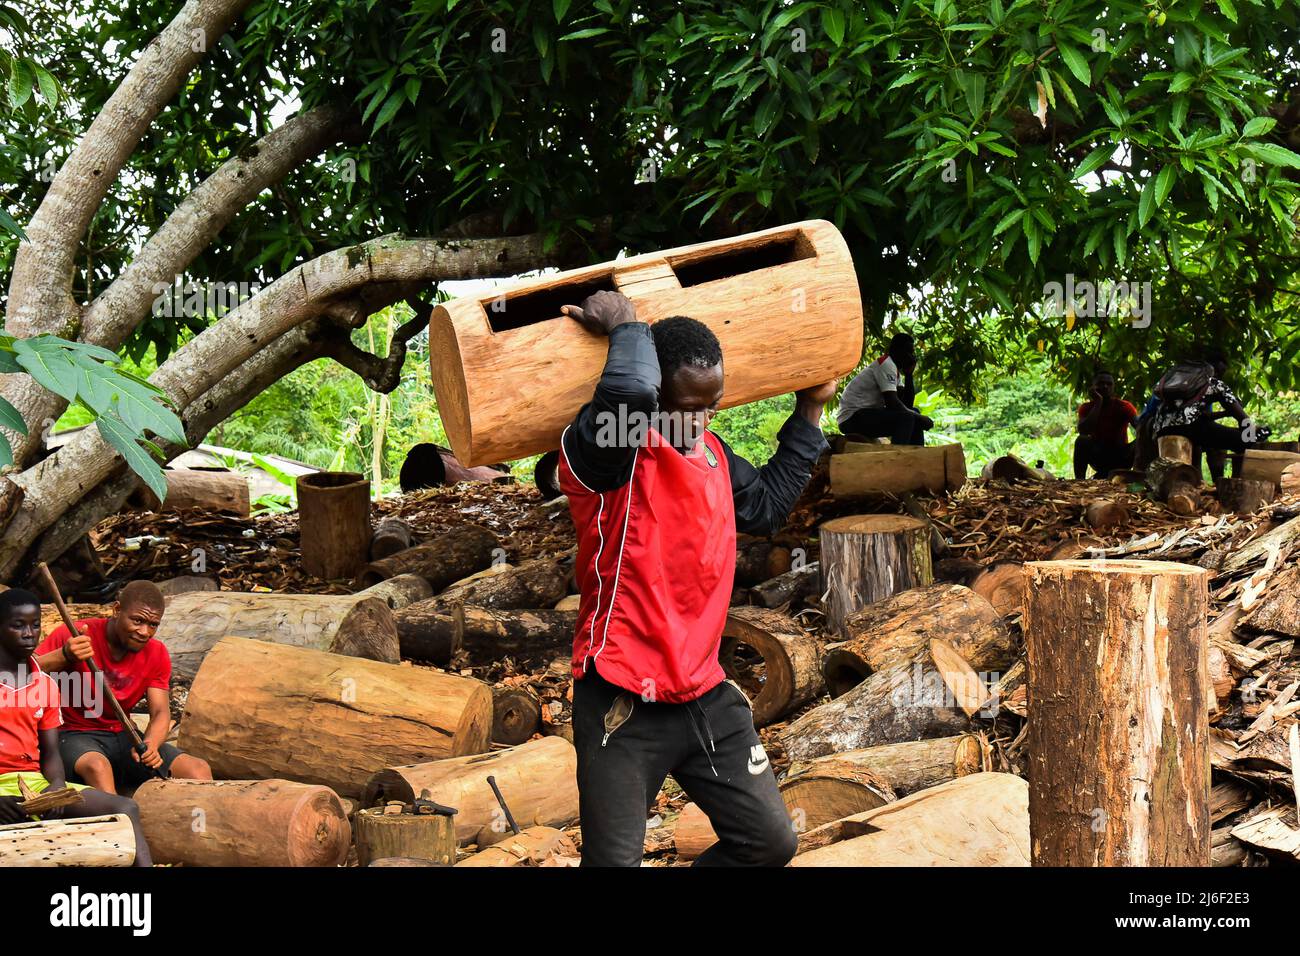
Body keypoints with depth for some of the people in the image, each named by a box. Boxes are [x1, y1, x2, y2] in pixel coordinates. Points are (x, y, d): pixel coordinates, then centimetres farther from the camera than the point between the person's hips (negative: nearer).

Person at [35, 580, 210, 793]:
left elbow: (161, 713, -2)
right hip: (76, 736, -5)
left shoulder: (157, 654, 4)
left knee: (198, 769, -16)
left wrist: (150, 745, -24)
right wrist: (64, 656, -37)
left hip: (124, 737, 5)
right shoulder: (73, 637, -12)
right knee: (98, 767, -41)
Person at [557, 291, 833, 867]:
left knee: (770, 841, 8)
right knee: (615, 861, -4)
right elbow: (628, 393, -38)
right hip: (624, 705, -7)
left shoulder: (711, 452, 12)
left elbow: (766, 506, 30)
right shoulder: (603, 451, -14)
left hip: (706, 697, 8)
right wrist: (627, 330, -19)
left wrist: (809, 414, 28)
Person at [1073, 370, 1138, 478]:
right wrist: (1098, 404, -24)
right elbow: (1083, 431, -26)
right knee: (1082, 441, -29)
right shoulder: (1087, 407, -5)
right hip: (1098, 456, 0)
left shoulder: (1124, 406, -7)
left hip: (1120, 457, 0)